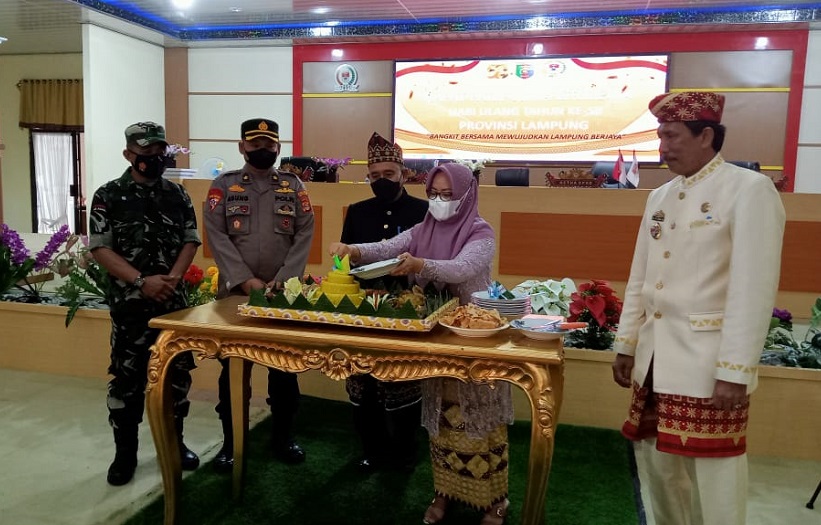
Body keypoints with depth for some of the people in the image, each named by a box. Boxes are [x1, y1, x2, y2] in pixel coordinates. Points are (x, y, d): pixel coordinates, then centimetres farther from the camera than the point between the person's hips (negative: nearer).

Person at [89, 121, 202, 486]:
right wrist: (141, 281, -17)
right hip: (130, 303, -3)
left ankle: (174, 442, 25)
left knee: (177, 372, 9)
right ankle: (125, 453, 18)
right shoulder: (109, 195, -2)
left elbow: (191, 240, 5)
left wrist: (172, 278, -11)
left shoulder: (178, 195, 8)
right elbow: (99, 248, -8)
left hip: (174, 301, 3)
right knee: (127, 377, 4)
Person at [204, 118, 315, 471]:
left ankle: (283, 436, 26)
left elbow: (304, 234, -1)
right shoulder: (223, 185, 4)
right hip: (235, 292, -1)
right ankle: (231, 441, 22)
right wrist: (245, 280, -15)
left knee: (284, 367, 9)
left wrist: (283, 279, -12)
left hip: (283, 293, 1)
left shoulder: (294, 186, 6)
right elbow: (217, 235, -5)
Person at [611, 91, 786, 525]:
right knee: (657, 463, 18)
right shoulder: (660, 197, 11)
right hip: (654, 360, 7)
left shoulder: (750, 189, -9)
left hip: (709, 364, -7)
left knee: (714, 478, 3)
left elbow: (754, 289, -16)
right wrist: (626, 344, 14)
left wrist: (735, 371, -18)